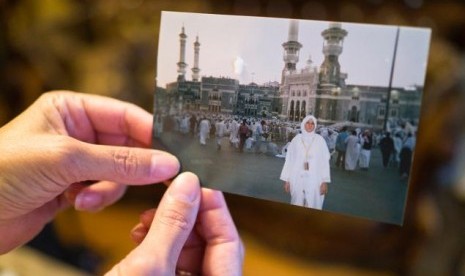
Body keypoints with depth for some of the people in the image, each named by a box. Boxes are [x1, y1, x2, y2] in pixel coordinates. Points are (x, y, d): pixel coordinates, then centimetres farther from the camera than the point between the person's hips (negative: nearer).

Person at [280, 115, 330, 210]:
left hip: (314, 180, -1)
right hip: (297, 179, 1)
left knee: (312, 207, 1)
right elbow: (289, 160, 4)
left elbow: (324, 161, -1)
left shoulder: (320, 140, 0)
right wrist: (286, 179, 3)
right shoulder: (296, 139, 3)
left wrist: (325, 181, -7)